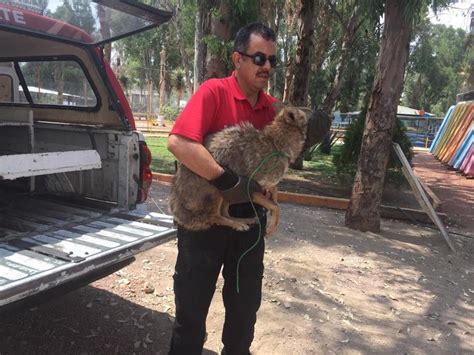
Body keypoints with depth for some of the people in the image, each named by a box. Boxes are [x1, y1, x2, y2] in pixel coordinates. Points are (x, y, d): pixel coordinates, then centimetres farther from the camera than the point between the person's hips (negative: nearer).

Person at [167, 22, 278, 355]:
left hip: (250, 216, 6)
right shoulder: (214, 91, -13)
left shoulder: (273, 107, 5)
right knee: (192, 303, 9)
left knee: (246, 303, 18)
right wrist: (228, 182, -27)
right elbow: (178, 142, -27)